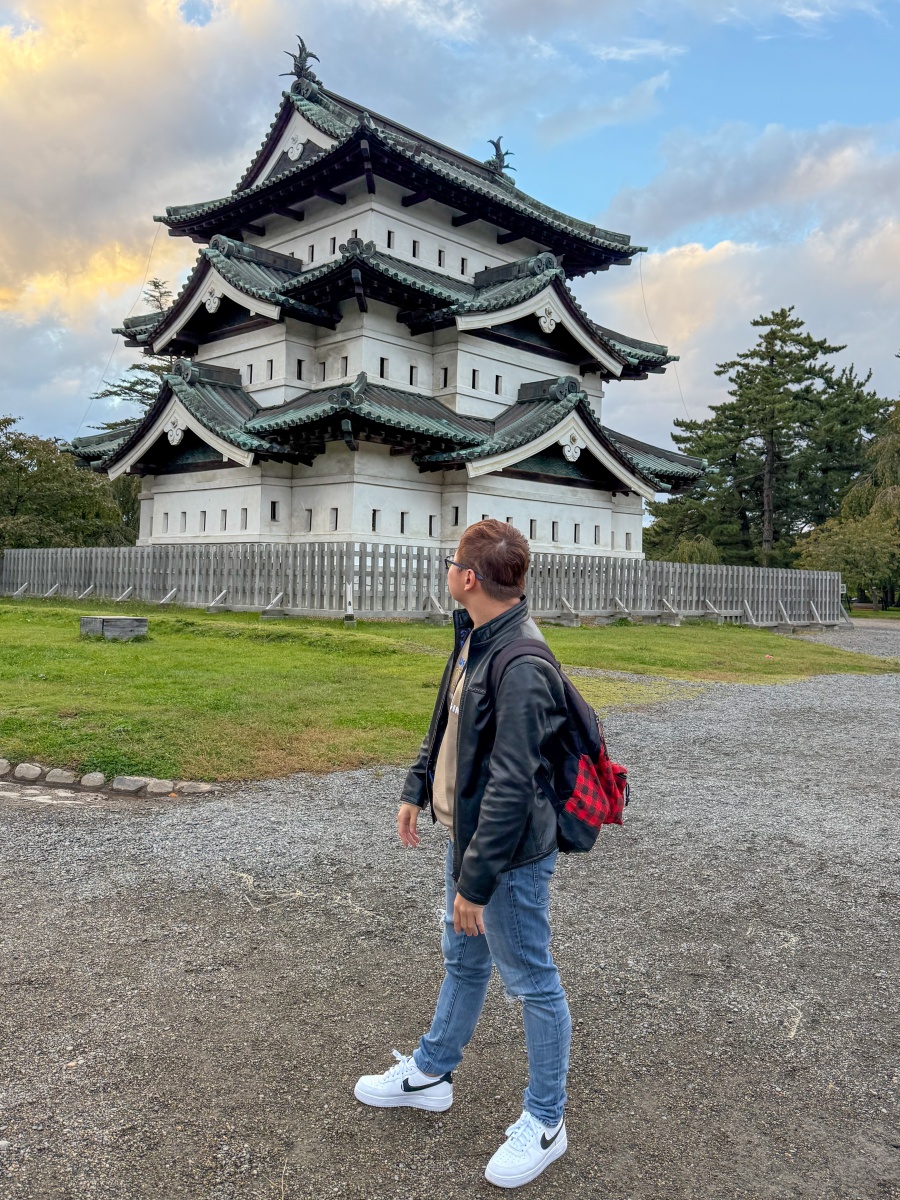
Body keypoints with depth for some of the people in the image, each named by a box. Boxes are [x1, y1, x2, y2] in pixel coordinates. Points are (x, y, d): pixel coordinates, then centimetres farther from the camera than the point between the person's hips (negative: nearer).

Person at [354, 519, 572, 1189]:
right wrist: (417, 788, 17)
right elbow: (447, 724, 16)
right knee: (463, 960, 26)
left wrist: (475, 882, -23)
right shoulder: (475, 639, 2)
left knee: (531, 982, 11)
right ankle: (430, 1074, 48)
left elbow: (511, 789, -29)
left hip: (511, 855, -9)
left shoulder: (521, 667, -30)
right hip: (468, 832, 9)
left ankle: (546, 1122, 32)